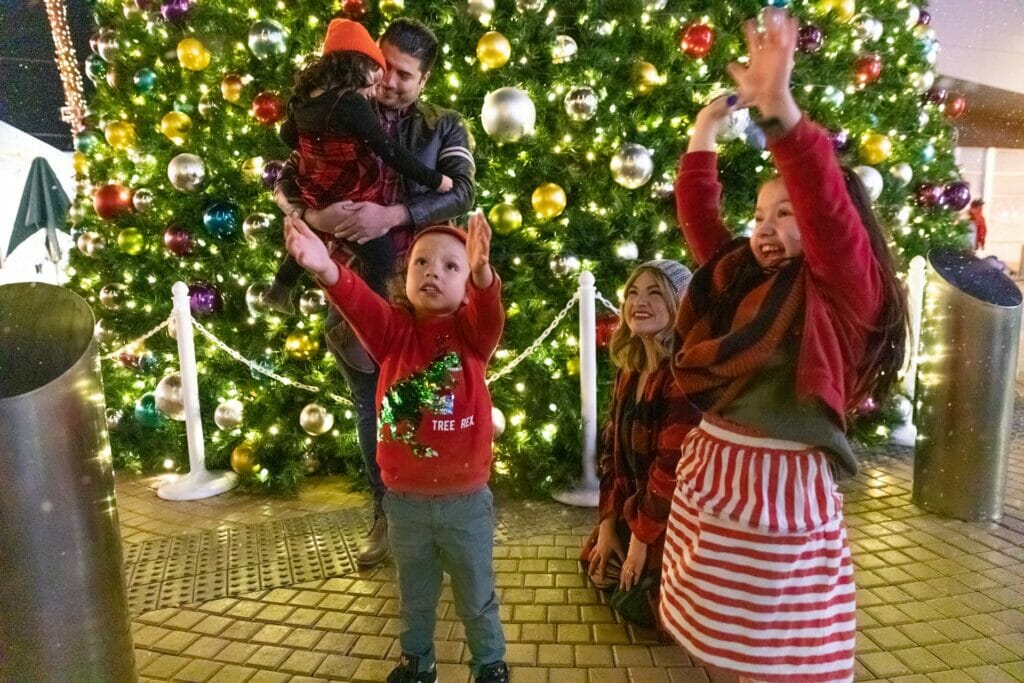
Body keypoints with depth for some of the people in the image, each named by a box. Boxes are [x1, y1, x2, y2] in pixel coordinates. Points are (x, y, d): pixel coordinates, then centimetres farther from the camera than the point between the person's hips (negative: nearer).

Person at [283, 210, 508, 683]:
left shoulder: (471, 331, -9)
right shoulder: (393, 330, -6)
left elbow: (489, 311, -31)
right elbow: (360, 304, -25)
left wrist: (482, 273, -52)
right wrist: (327, 270, -46)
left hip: (465, 499, -1)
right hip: (405, 499, 2)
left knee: (476, 595, 20)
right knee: (414, 595, 25)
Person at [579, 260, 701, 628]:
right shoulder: (629, 371, 2)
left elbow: (675, 466, -27)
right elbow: (614, 449, 5)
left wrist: (642, 536, -16)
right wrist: (607, 524, 2)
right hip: (633, 511, 8)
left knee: (634, 606, -1)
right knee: (598, 572, 18)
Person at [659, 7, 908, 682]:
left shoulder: (849, 290, -10)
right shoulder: (738, 276, 8)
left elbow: (830, 208, -26)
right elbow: (698, 217, 14)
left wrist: (780, 109, -37)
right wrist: (704, 131, 9)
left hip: (781, 491, -6)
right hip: (708, 477, 6)